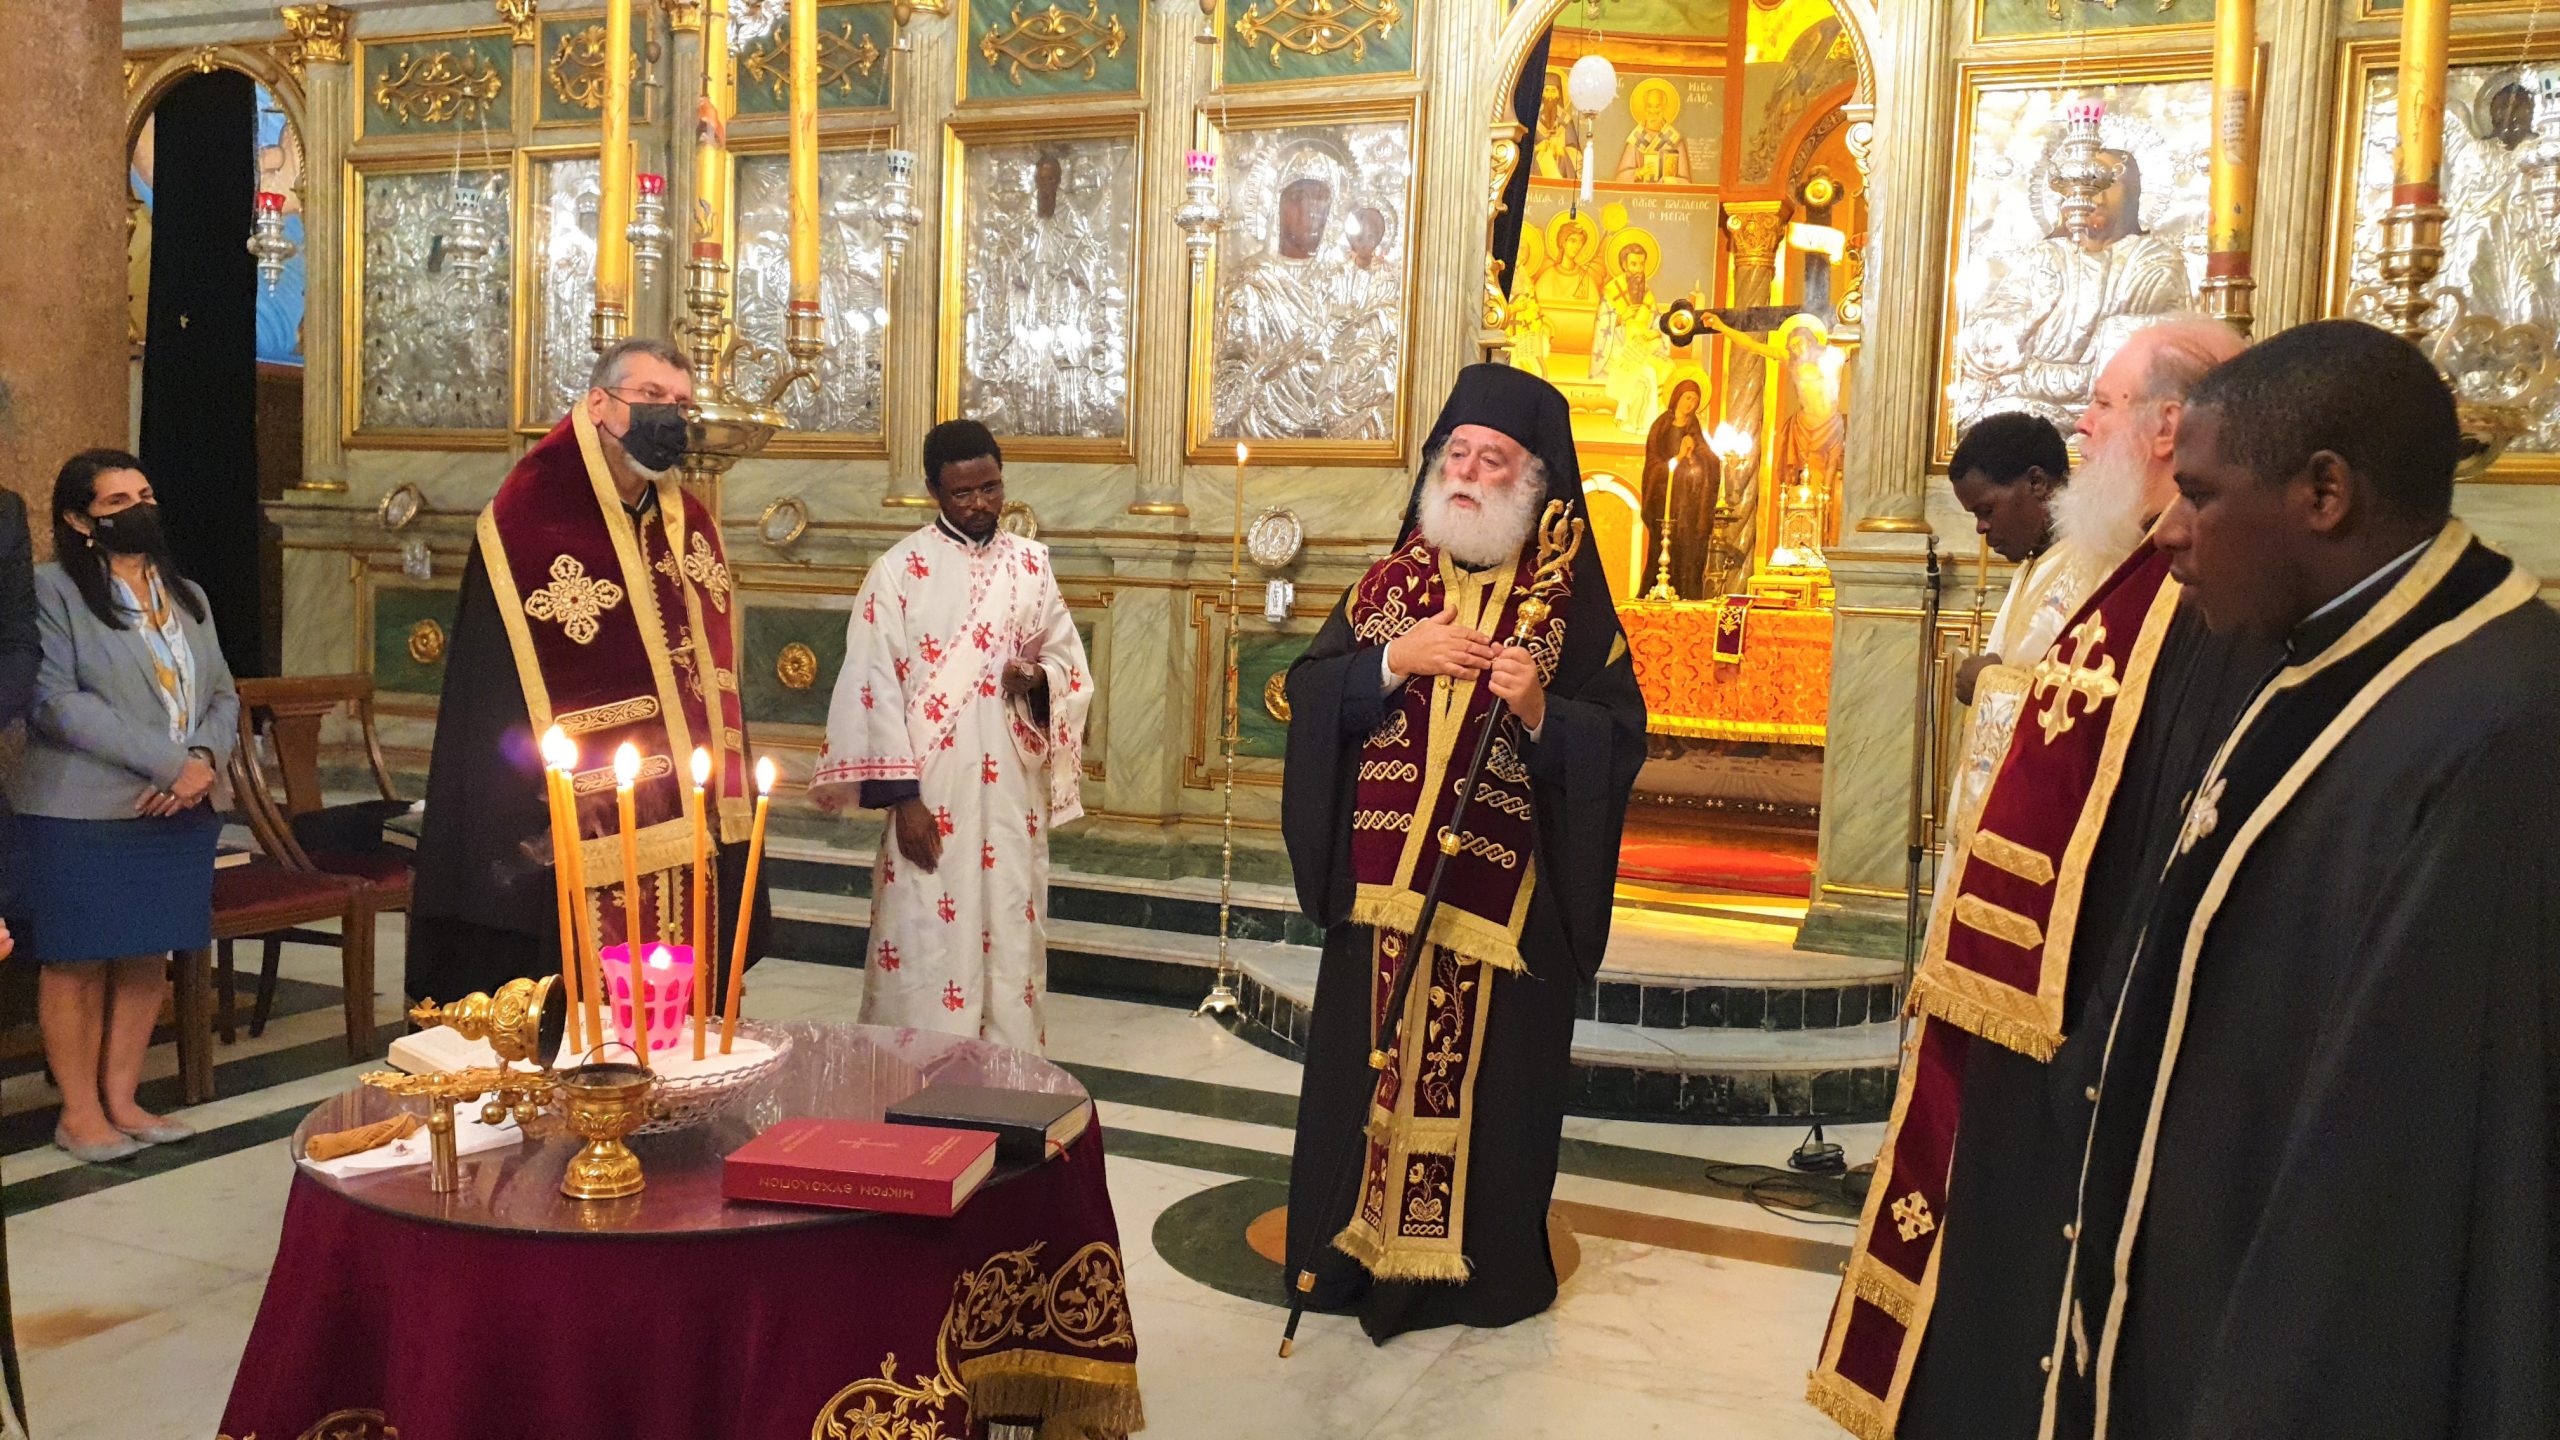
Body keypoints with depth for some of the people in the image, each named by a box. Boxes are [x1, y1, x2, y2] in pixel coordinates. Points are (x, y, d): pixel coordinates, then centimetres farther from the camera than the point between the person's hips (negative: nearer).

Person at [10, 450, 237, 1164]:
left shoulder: (186, 595, 15)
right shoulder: (53, 591, -5)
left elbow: (222, 695, 12)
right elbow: (55, 703, -15)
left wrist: (204, 761, -10)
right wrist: (168, 762, -19)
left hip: (178, 812, 6)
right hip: (80, 815, -6)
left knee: (148, 958, 10)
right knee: (78, 962, 3)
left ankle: (120, 1100, 22)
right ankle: (79, 1113, 14)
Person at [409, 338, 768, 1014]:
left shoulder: (691, 528, 11)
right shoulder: (528, 522, -10)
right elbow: (495, 705, -11)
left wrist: (726, 811, 11)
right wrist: (521, 846, -14)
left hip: (687, 846, 6)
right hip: (580, 845, -6)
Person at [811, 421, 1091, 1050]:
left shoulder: (1032, 565, 8)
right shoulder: (897, 571, -4)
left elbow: (1071, 662, 12)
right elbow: (875, 688, -7)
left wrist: (1038, 679, -13)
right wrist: (902, 797, -13)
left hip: (1012, 796, 4)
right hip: (932, 794, -3)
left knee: (1009, 937, 8)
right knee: (930, 946, -2)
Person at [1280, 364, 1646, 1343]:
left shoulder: (1570, 603, 0)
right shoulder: (1391, 583, 8)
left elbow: (1621, 740, -5)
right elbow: (1309, 691, 2)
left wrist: (1539, 711, -22)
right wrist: (1395, 661, -13)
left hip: (1503, 903, -2)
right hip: (1379, 888, 3)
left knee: (1490, 1078, 5)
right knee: (1364, 1067, 8)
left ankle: (1482, 1263, 22)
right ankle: (1357, 1250, 24)